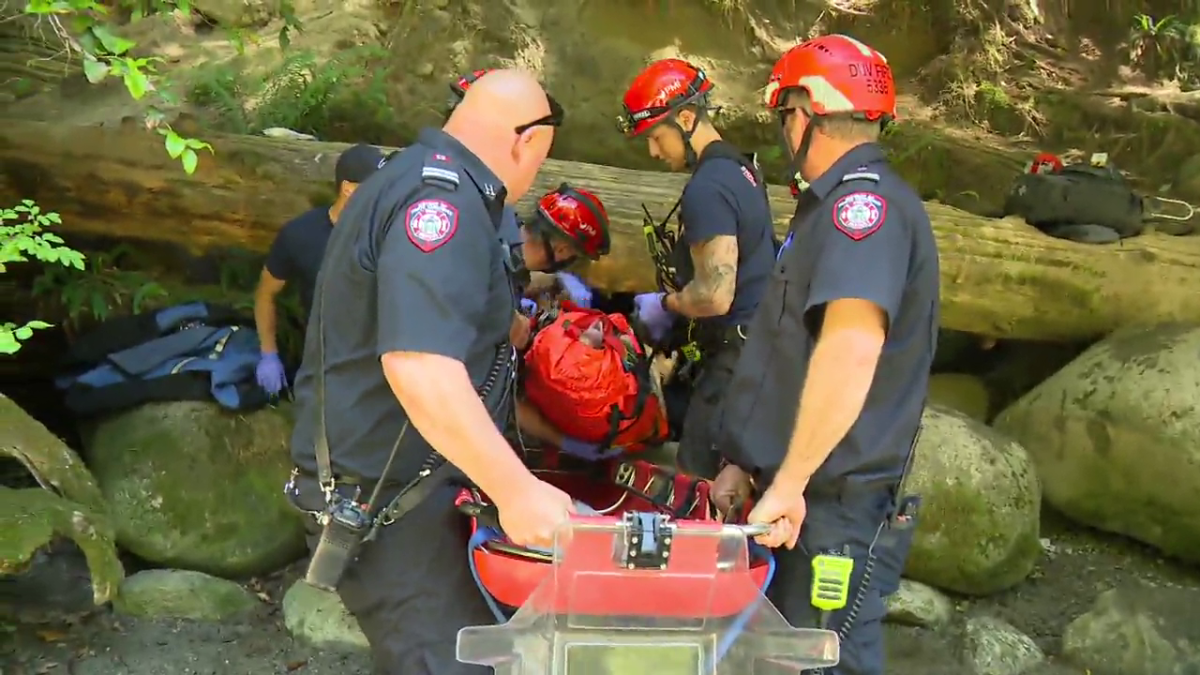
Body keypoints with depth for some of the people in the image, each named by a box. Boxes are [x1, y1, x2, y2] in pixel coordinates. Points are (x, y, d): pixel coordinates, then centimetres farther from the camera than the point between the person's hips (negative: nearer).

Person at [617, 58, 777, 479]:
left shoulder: (707, 188, -19)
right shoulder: (740, 169, 13)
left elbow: (715, 297, -25)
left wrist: (664, 304, -7)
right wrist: (675, 311, 15)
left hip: (736, 357, -10)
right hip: (757, 345, 10)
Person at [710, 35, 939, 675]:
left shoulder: (863, 199, -17)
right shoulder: (838, 203, 17)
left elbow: (850, 349, -32)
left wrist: (789, 483, -27)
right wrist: (748, 462, 19)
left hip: (837, 508, -10)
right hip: (810, 498, 10)